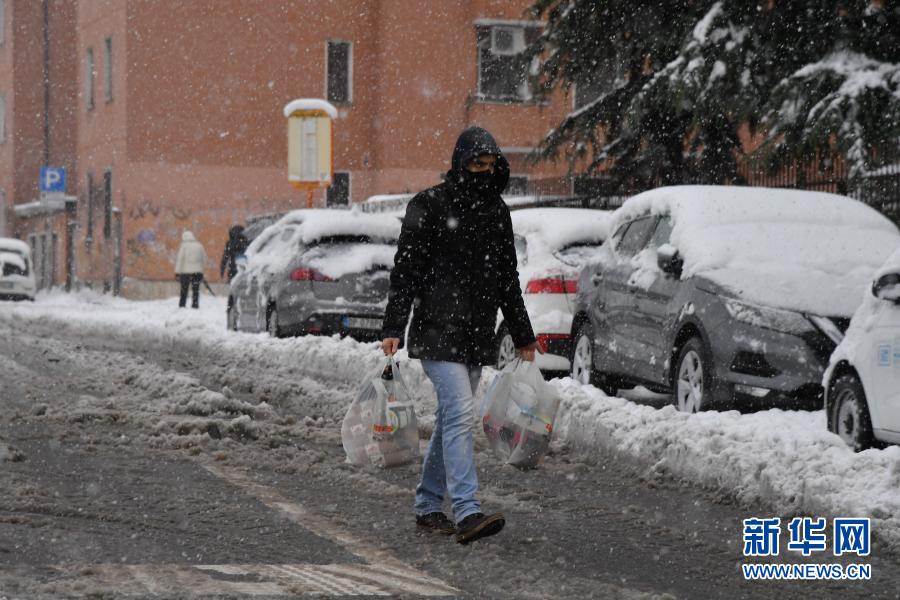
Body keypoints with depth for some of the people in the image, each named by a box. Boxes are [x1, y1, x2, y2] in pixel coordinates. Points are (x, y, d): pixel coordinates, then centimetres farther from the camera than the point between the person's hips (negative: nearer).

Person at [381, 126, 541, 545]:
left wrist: (522, 336, 23)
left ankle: (428, 506, 21)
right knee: (460, 415, -17)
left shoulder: (497, 211, 14)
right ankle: (467, 513, -23)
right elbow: (405, 271, -8)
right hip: (439, 331, -7)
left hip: (478, 335, 7)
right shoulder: (429, 206, -5)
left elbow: (507, 279, 22)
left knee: (451, 419, 11)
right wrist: (393, 329, -15)